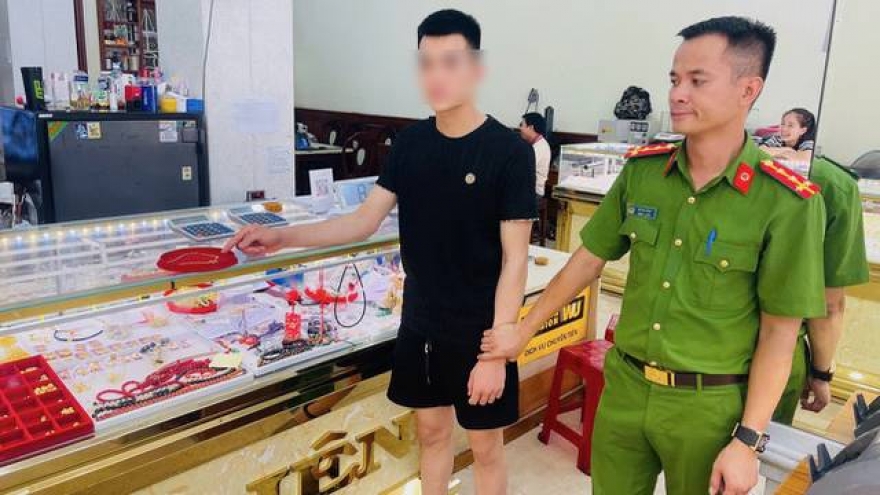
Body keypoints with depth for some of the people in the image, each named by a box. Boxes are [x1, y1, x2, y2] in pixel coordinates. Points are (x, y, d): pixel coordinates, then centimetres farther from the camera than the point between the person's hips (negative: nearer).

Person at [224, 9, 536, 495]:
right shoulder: (409, 142, 1)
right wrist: (283, 237, -10)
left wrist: (496, 352, -18)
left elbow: (514, 260, -16)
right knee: (431, 429, 21)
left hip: (478, 330, -4)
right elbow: (365, 220, 1)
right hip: (419, 322, 5)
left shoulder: (509, 151, -15)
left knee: (485, 446, 13)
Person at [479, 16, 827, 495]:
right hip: (623, 387, 4)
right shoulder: (641, 169, -4)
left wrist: (748, 441, -11)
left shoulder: (787, 202, -15)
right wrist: (524, 330, 9)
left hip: (708, 405, -3)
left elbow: (779, 332, -10)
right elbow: (589, 258, 5)